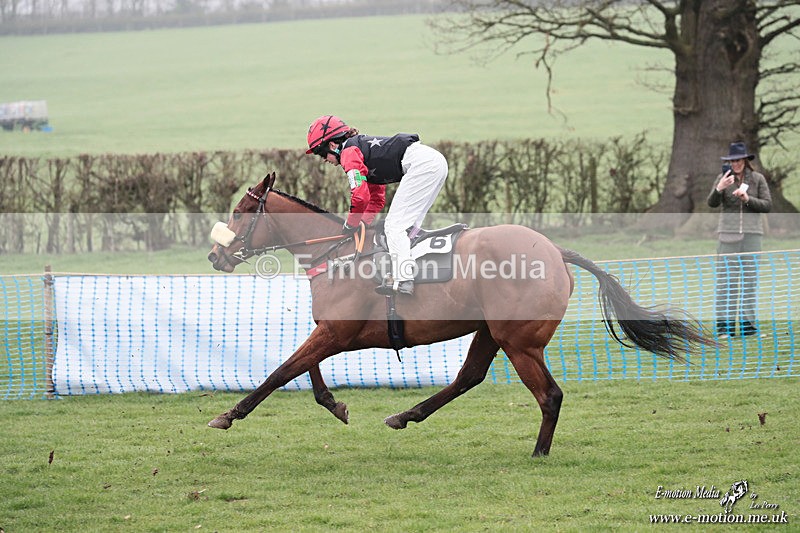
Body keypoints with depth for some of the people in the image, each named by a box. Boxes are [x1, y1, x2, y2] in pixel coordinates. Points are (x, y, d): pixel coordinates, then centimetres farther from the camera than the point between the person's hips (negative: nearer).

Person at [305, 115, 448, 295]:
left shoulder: (349, 152, -1)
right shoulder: (363, 147, 29)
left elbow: (360, 195, -10)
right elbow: (377, 199, 33)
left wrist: (350, 225, 5)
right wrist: (363, 223, 24)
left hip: (420, 164, -10)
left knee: (395, 225, -9)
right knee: (409, 227, 16)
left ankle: (403, 280, -17)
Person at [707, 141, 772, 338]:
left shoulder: (757, 179, 4)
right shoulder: (723, 178, 3)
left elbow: (767, 205, 1)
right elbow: (712, 203, -5)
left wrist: (747, 198, -14)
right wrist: (720, 188, -24)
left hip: (752, 233, 1)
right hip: (728, 232, -1)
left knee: (750, 277, 2)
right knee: (726, 278, -4)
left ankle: (748, 322, 7)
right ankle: (725, 324, -3)